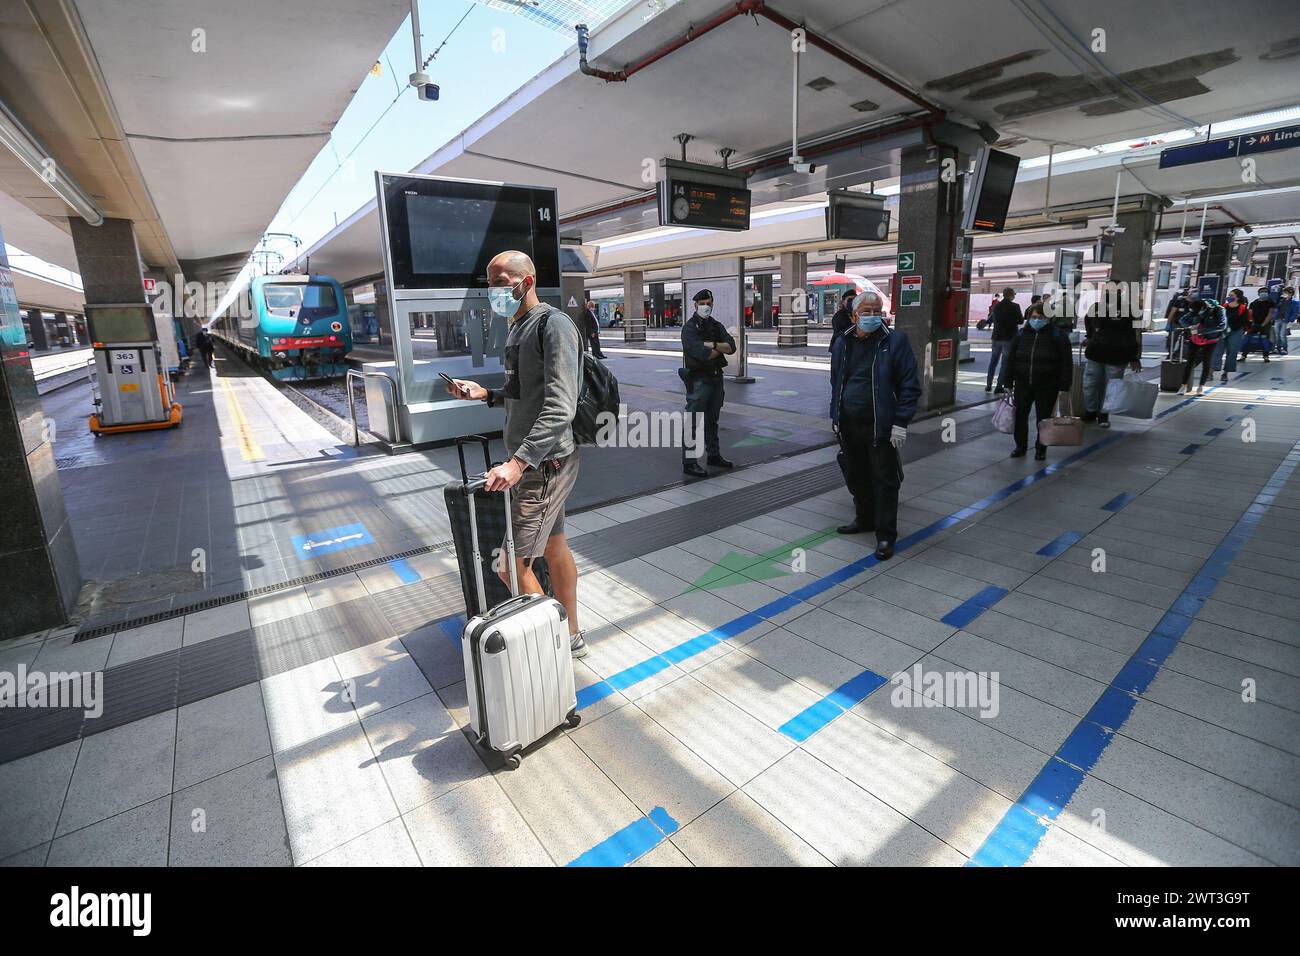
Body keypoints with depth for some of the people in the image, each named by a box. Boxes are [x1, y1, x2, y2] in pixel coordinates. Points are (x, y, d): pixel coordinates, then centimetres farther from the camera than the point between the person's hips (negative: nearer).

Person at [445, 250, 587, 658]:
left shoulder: (553, 325, -15)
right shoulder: (518, 328, 15)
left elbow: (560, 406, -26)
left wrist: (518, 462, -33)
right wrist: (485, 394, 7)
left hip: (545, 462, -10)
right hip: (536, 460, 10)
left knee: (511, 565, -7)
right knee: (553, 544, 18)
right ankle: (570, 636, 34)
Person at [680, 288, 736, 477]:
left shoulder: (716, 326, 12)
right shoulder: (689, 328, -10)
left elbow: (732, 347, -2)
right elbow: (703, 354, -23)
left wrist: (713, 345, -17)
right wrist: (721, 348, -6)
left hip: (716, 378, 7)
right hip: (698, 380, -7)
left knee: (712, 421, 18)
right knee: (693, 423, -6)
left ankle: (714, 455, 30)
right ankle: (689, 462, -3)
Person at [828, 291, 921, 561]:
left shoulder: (895, 341, -6)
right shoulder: (843, 343, 9)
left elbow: (910, 385, -8)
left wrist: (900, 423, -14)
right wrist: (835, 415, 14)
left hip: (880, 427, -5)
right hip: (849, 425, 6)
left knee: (884, 481, 0)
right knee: (855, 476, 17)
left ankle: (885, 536, 10)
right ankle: (864, 520, 36)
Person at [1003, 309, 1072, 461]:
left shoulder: (1058, 336, -2)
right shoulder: (1021, 335, 5)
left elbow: (1066, 363, -3)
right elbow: (1010, 360, 8)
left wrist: (1064, 386, -8)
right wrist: (1009, 383, 3)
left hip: (1047, 387, -2)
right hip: (1022, 385, 2)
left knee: (1043, 418, 4)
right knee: (1020, 415, 5)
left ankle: (1041, 448, 19)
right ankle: (1020, 445, 21)